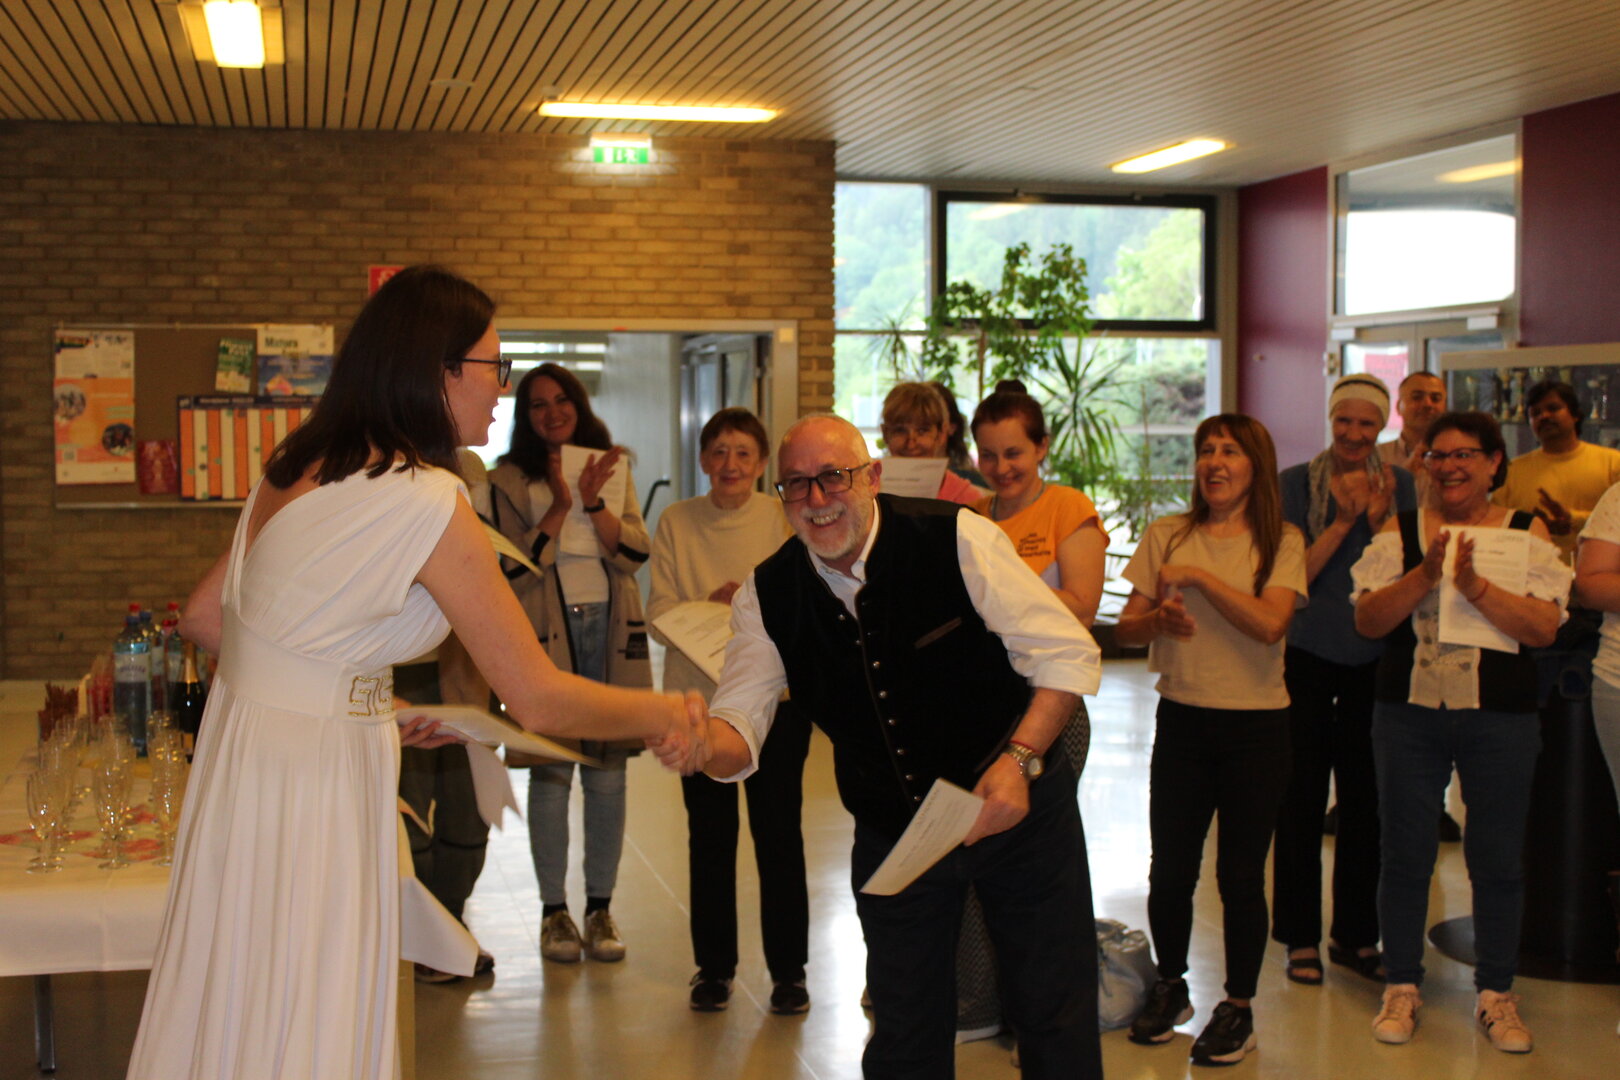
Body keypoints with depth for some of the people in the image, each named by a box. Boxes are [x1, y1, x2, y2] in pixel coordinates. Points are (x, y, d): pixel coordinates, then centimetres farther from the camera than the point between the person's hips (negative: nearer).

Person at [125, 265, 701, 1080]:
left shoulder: (299, 467, 6)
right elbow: (539, 700, -17)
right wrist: (663, 714, -1)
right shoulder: (429, 501, -19)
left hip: (243, 751, 9)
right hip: (309, 789, -9)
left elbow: (204, 618, 15)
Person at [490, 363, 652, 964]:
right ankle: (554, 910, 11)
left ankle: (601, 907, 14)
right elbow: (517, 568, -7)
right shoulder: (509, 480, 3)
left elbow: (634, 553, 0)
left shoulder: (612, 468, 11)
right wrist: (561, 505, -14)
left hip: (609, 628, 2)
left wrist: (592, 502, -13)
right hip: (546, 631, -2)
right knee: (550, 772, 0)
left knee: (608, 774, 4)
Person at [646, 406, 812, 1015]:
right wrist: (711, 606, -22)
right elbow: (659, 616, -3)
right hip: (699, 696, 1)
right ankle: (714, 965, 23)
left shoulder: (783, 521, 0)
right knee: (709, 834, 8)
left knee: (779, 832, 3)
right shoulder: (676, 523, 3)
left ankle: (788, 968, 16)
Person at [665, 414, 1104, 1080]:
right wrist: (701, 744, -33)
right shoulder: (766, 596, -8)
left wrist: (1018, 761, -28)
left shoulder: (956, 539, -18)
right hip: (892, 835, 3)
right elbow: (739, 732, -9)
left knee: (1056, 1023, 5)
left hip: (1018, 806, -2)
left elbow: (1068, 654, -15)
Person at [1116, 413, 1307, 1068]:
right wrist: (1158, 618, -18)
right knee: (1170, 868, 7)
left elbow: (1269, 624, -16)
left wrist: (1200, 576, -16)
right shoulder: (1166, 536, 5)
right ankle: (1171, 988, 29)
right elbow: (1126, 627, 3)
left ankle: (1238, 1007, 20)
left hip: (1256, 725, -2)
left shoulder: (1281, 542, -1)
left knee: (1240, 873, 4)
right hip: (1182, 719, 2)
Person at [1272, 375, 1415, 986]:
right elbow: (1295, 574, -8)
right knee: (1303, 798, 1)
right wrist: (1344, 521, -17)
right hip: (1308, 658, -2)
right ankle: (1301, 938, 12)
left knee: (1365, 799, 8)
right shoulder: (1297, 483, -2)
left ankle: (1355, 935, 21)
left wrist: (1379, 521, -15)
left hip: (1375, 658, 2)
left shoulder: (1398, 485, 5)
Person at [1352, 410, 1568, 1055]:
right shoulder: (1400, 532, 3)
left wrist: (1474, 585, -22)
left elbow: (1544, 627, -10)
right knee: (1405, 853, 8)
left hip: (1501, 718, -1)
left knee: (1498, 858, 8)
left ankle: (1496, 994, 24)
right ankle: (1402, 986, 23)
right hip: (1411, 713, 1)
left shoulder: (1527, 532, 1)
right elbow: (1368, 620, -7)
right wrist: (1428, 572, -19)